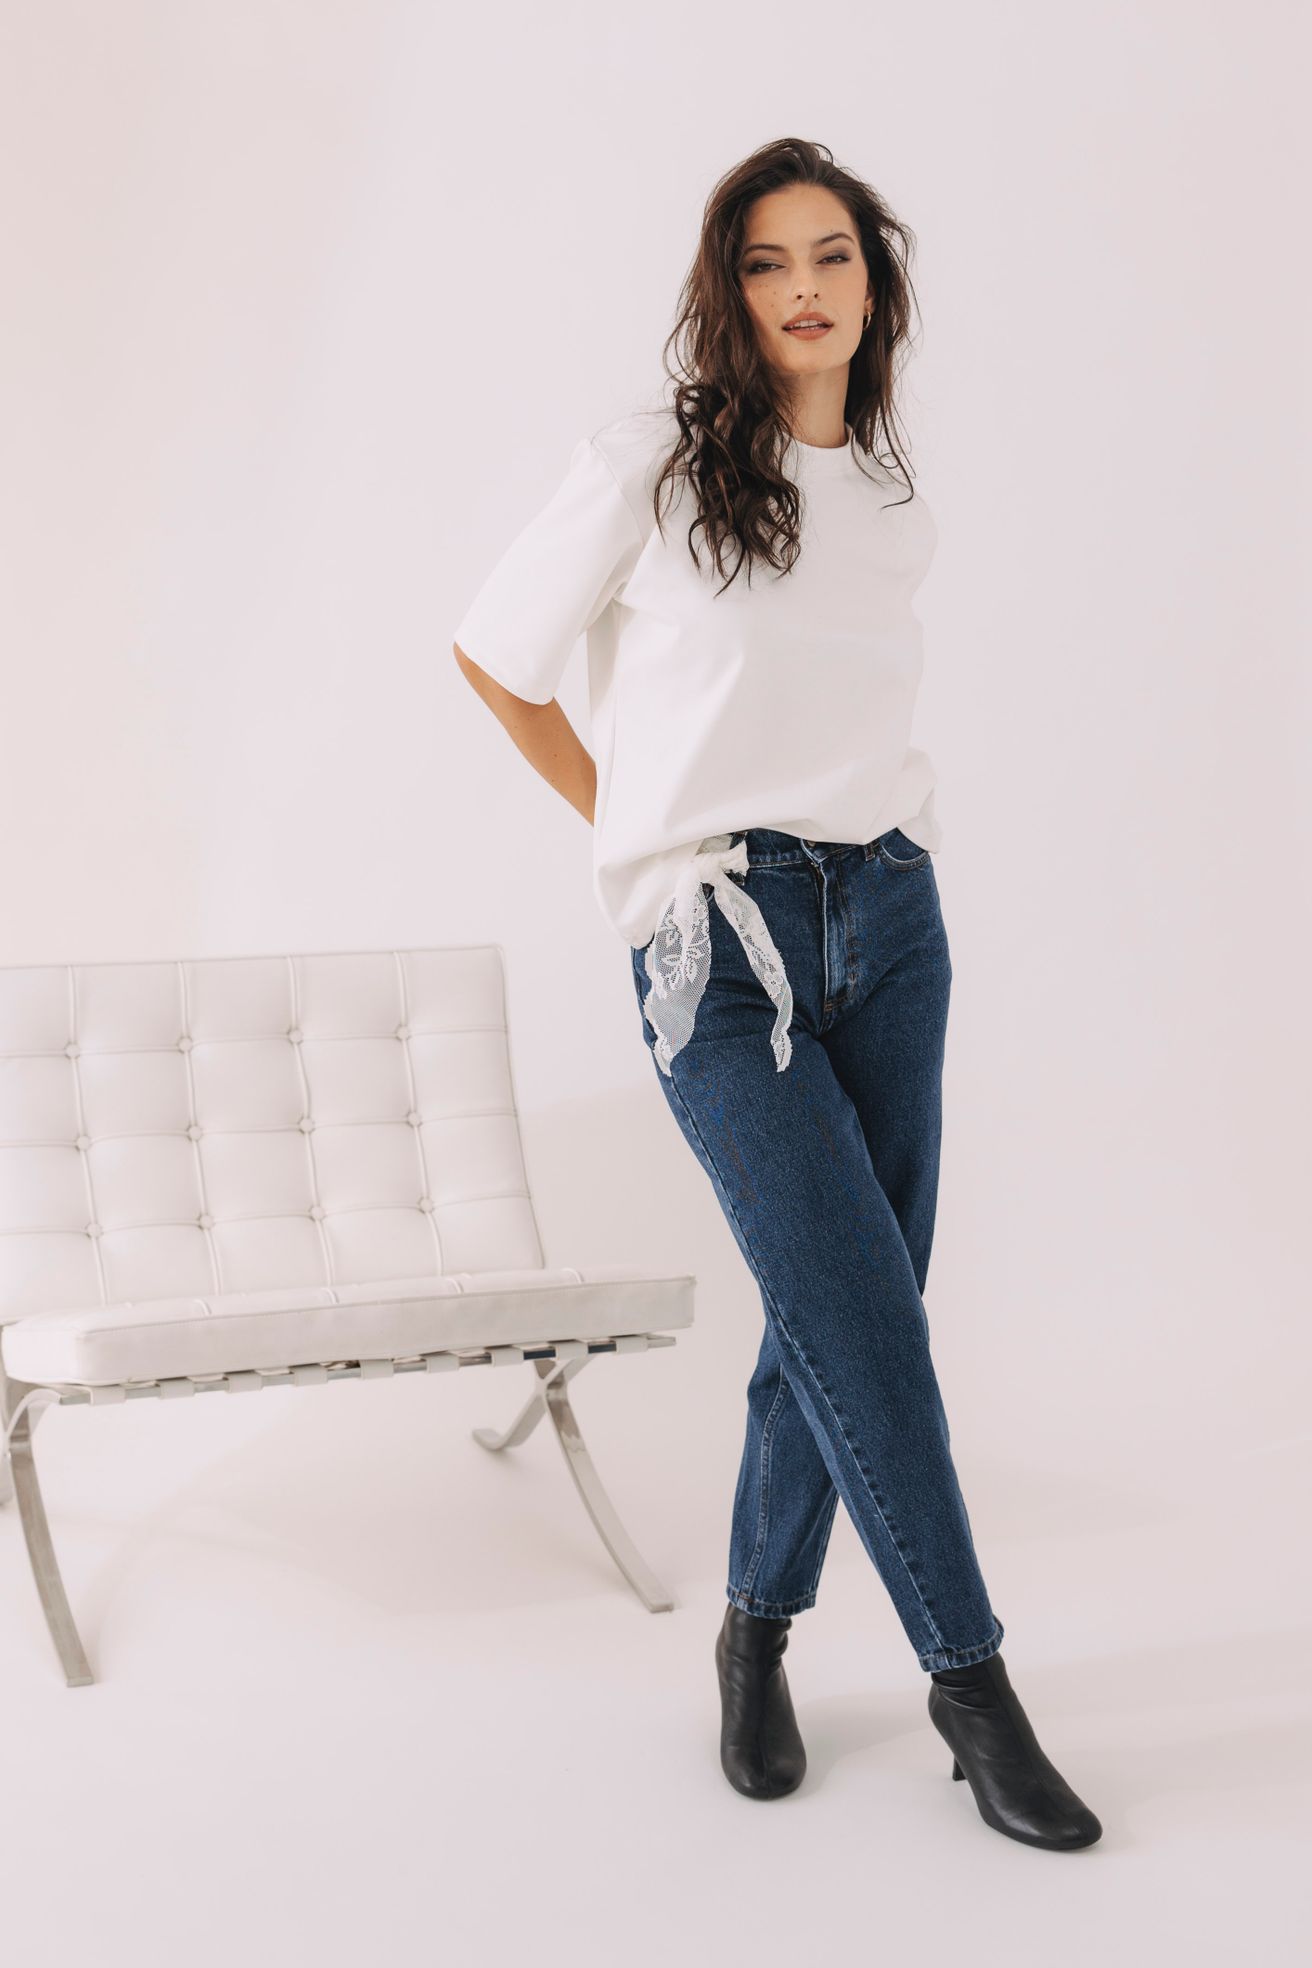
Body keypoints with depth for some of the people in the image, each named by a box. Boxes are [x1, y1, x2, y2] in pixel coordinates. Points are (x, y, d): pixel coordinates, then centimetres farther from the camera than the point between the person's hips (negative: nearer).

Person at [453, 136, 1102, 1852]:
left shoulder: (894, 510, 12)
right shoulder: (650, 469, -4)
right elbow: (496, 650, 5)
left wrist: (846, 822, 14)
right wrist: (635, 823, 9)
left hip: (886, 918, 5)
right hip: (717, 944, -5)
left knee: (845, 1314, 5)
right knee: (859, 1309, -11)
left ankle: (759, 1632, 24)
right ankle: (969, 1680, 0)